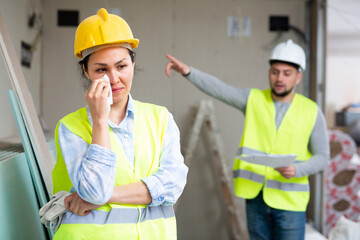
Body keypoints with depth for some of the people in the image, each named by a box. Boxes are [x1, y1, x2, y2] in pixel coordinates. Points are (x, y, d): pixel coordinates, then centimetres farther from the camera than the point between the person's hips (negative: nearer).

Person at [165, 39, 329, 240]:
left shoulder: (312, 112, -2)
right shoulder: (253, 99, 2)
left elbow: (322, 156, 1)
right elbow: (217, 88, -13)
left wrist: (296, 170, -18)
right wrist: (188, 71, -30)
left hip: (290, 201, -2)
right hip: (255, 195, 2)